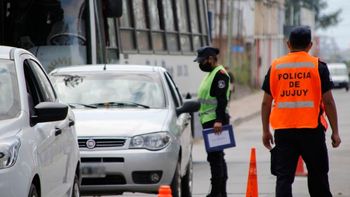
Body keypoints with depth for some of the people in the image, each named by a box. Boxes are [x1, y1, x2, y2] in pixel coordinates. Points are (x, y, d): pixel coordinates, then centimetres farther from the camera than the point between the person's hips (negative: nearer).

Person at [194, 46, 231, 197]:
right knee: (217, 157, 13)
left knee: (214, 157, -12)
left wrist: (219, 120, -28)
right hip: (209, 121, 11)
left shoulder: (220, 74, -12)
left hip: (215, 123, -11)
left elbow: (222, 100, -21)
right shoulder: (211, 74, 21)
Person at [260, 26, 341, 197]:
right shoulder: (318, 66, -1)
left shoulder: (275, 66, 6)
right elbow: (328, 102, -3)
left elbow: (266, 102, 7)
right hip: (312, 129, -1)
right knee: (317, 176, 12)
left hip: (283, 130, 1)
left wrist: (266, 131, 16)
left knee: (284, 177, 1)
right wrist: (335, 132, 3)